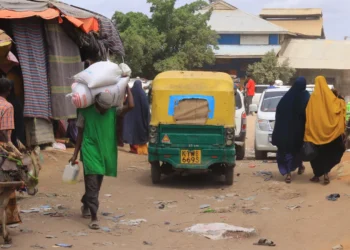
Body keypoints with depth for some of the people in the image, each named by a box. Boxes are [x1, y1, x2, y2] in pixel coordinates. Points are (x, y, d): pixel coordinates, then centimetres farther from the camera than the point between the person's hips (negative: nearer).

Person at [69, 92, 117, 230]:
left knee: (97, 183, 17)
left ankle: (86, 205, 43)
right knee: (92, 184, -10)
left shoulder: (113, 111, 0)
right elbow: (80, 134, 1)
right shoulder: (85, 112, -6)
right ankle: (94, 217, -10)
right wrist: (75, 154, 1)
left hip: (105, 152, 4)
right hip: (90, 152, -4)